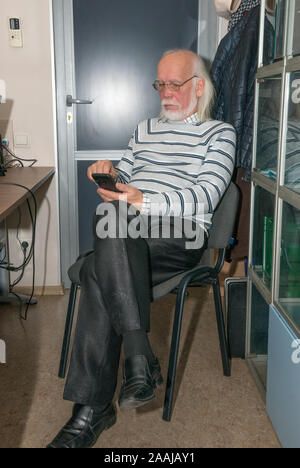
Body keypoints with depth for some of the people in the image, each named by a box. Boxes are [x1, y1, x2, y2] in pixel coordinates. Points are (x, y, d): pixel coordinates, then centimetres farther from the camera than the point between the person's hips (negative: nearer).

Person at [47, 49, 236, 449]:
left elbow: (206, 195, -5)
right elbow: (124, 177, 30)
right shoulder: (146, 129, 30)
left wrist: (143, 201, -19)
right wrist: (111, 174, 4)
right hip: (126, 239, 5)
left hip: (180, 238, -4)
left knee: (99, 272, -34)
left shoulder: (219, 133, 11)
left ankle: (92, 409, -29)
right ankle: (140, 358, -34)